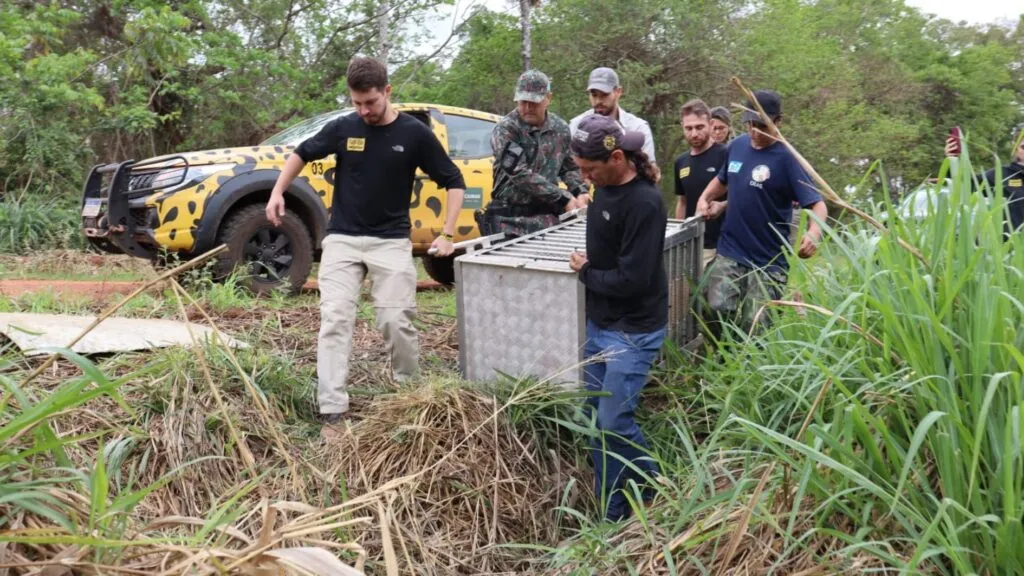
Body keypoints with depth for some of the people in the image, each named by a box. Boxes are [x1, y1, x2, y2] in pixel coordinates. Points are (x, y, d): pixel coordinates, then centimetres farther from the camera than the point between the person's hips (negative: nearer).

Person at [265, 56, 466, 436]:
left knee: (397, 322, -4)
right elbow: (302, 153, 17)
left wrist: (447, 234, -8)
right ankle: (332, 413, -6)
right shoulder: (342, 128, -1)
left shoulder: (414, 134, -5)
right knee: (335, 320, -7)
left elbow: (454, 181, 1)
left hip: (391, 242, -1)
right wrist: (278, 192, 5)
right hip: (342, 240, 2)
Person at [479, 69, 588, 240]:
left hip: (548, 216, 4)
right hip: (511, 219, -4)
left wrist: (580, 192, -1)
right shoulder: (505, 130, -8)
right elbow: (521, 174, -18)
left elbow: (570, 167, 20)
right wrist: (564, 198, -18)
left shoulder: (560, 129, 8)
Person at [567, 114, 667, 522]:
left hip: (633, 332, -9)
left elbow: (631, 279, -25)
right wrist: (587, 267, 2)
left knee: (615, 423, -5)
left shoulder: (644, 203, -22)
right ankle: (611, 511, 25)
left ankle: (657, 495, 21)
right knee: (595, 418, 12)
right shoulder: (605, 190, 4)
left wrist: (584, 272, -10)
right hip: (599, 324, 9)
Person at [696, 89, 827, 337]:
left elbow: (817, 204, -17)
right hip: (729, 253, 4)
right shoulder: (737, 145, 4)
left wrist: (814, 233, -38)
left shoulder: (786, 158, -12)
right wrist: (705, 198, 7)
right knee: (718, 311, -12)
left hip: (769, 262, -4)